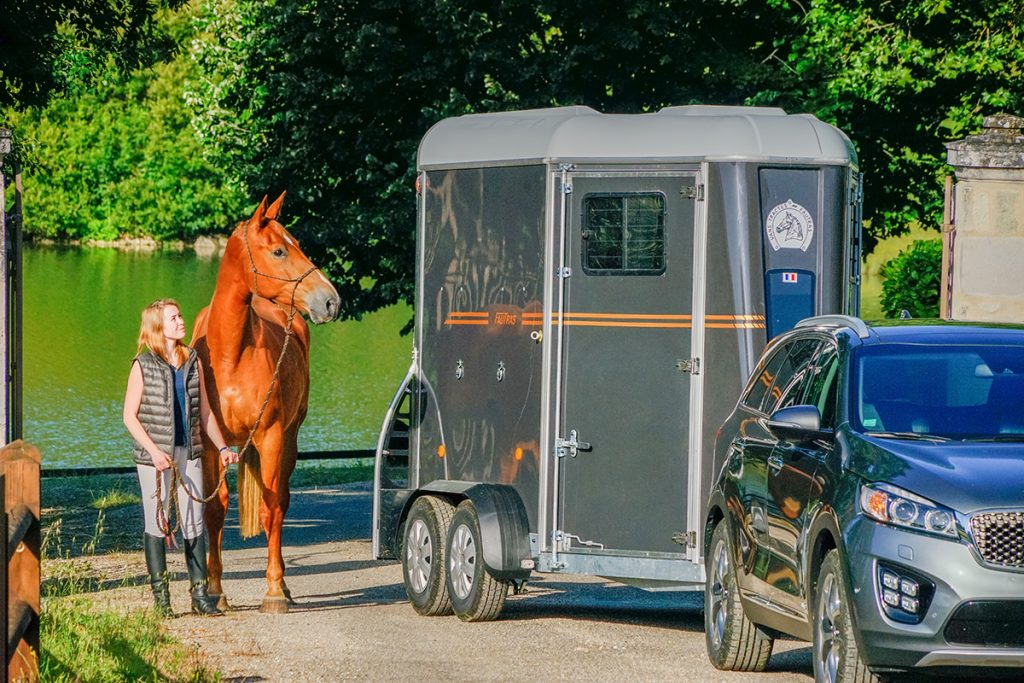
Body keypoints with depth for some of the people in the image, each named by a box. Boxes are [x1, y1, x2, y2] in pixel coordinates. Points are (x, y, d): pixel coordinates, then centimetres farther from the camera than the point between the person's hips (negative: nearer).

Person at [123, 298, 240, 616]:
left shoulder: (192, 361, 8)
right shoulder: (144, 365, -5)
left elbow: (205, 412, 13)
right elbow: (130, 417, -6)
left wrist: (222, 447, 4)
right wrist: (154, 451, -16)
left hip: (189, 452, 4)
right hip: (155, 456, -4)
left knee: (195, 524, 2)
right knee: (157, 524, 2)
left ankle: (200, 593, 8)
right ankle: (160, 598, 9)